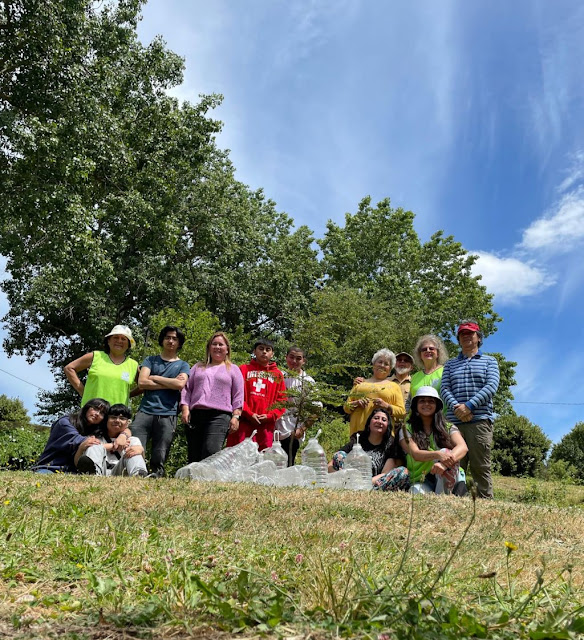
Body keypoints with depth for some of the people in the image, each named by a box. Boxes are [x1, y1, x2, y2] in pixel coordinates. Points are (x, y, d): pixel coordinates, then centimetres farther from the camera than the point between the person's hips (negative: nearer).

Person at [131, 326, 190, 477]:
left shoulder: (183, 365, 17)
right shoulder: (150, 360, 18)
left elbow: (180, 384, -5)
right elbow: (142, 382, 1)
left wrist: (155, 378, 2)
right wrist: (170, 384, 0)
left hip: (167, 415, 0)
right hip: (145, 412, 1)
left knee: (159, 459, -4)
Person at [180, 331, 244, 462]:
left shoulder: (233, 369, 17)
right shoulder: (198, 367, 24)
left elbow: (238, 396, 9)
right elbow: (187, 389, 18)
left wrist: (235, 416, -2)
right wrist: (185, 409, 4)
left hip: (219, 416, -3)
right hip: (195, 415, 3)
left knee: (211, 452, -24)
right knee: (194, 456, -1)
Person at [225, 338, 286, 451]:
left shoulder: (278, 374, 14)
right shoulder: (244, 369, 11)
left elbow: (282, 399, 10)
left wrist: (270, 416, -5)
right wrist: (249, 413, -9)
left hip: (266, 425, 2)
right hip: (243, 422, -1)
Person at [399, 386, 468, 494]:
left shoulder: (448, 428, 7)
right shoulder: (407, 430, 4)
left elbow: (463, 447, -13)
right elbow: (415, 454, -14)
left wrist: (445, 463, -35)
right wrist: (438, 454, -35)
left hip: (446, 480, 3)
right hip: (421, 481, -3)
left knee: (446, 451, -28)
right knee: (418, 491, -39)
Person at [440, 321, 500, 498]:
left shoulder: (489, 361, 15)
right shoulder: (450, 364, 23)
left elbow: (491, 386, -2)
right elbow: (445, 388, 8)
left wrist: (469, 405, -15)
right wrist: (456, 407, -12)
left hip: (480, 420, -2)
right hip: (454, 421, 3)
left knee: (481, 467, -5)